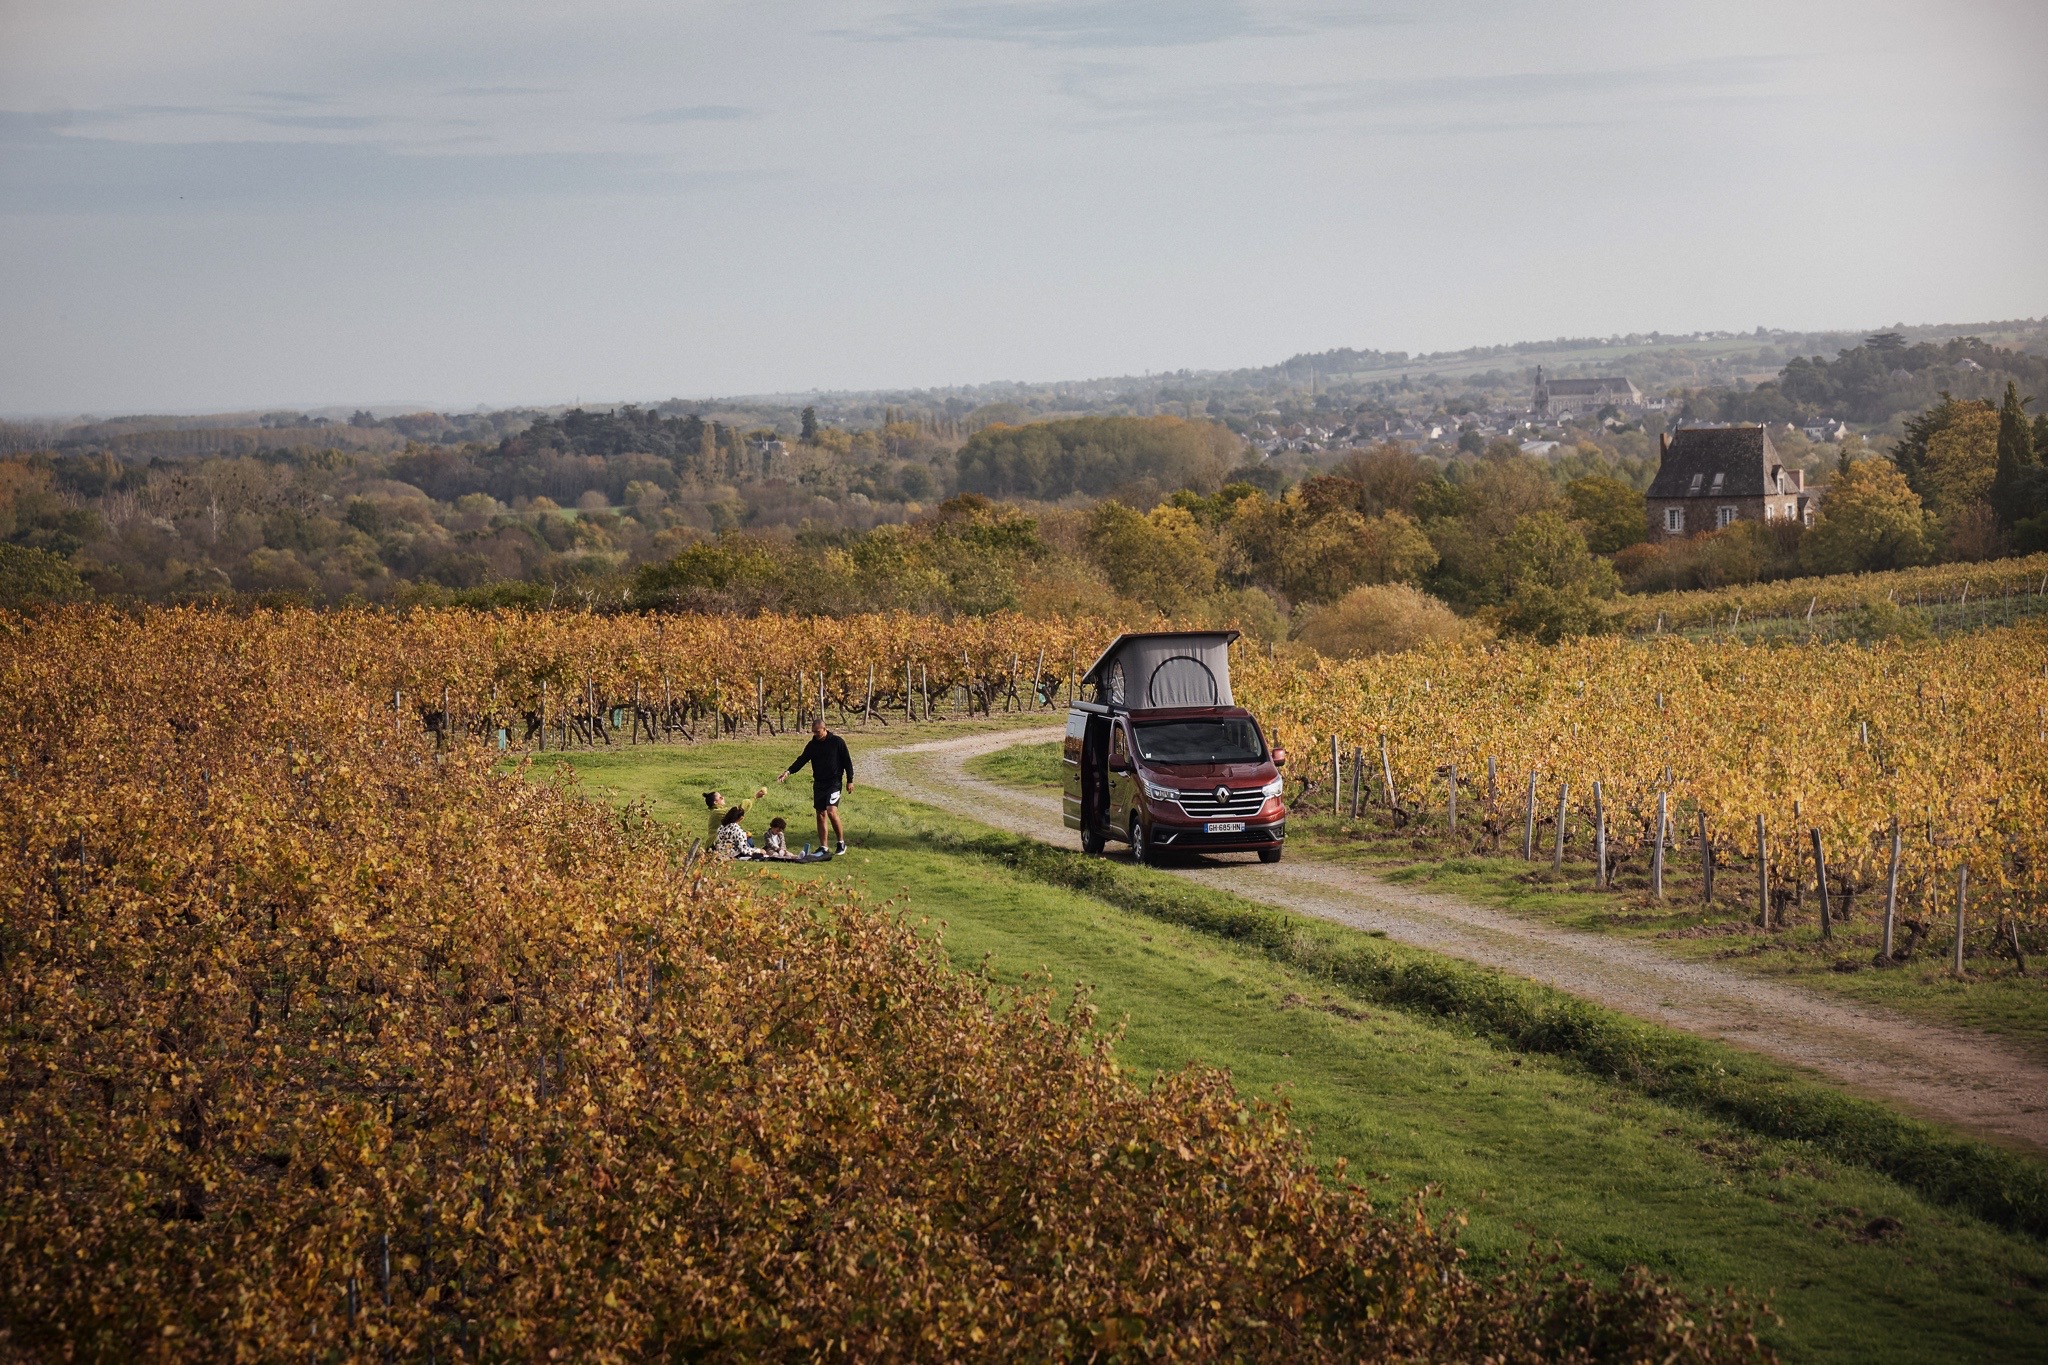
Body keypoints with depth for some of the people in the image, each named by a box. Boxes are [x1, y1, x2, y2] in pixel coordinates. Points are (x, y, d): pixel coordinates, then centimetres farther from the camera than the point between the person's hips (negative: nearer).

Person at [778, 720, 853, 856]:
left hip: (834, 782, -5)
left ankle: (841, 842, -3)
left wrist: (850, 780, -3)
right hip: (818, 783, 5)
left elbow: (847, 761, -1)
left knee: (831, 811, -18)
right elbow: (801, 760, 5)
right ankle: (823, 847, 11)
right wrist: (788, 771, -11)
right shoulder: (812, 745, 7)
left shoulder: (837, 742, -5)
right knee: (821, 814, 5)